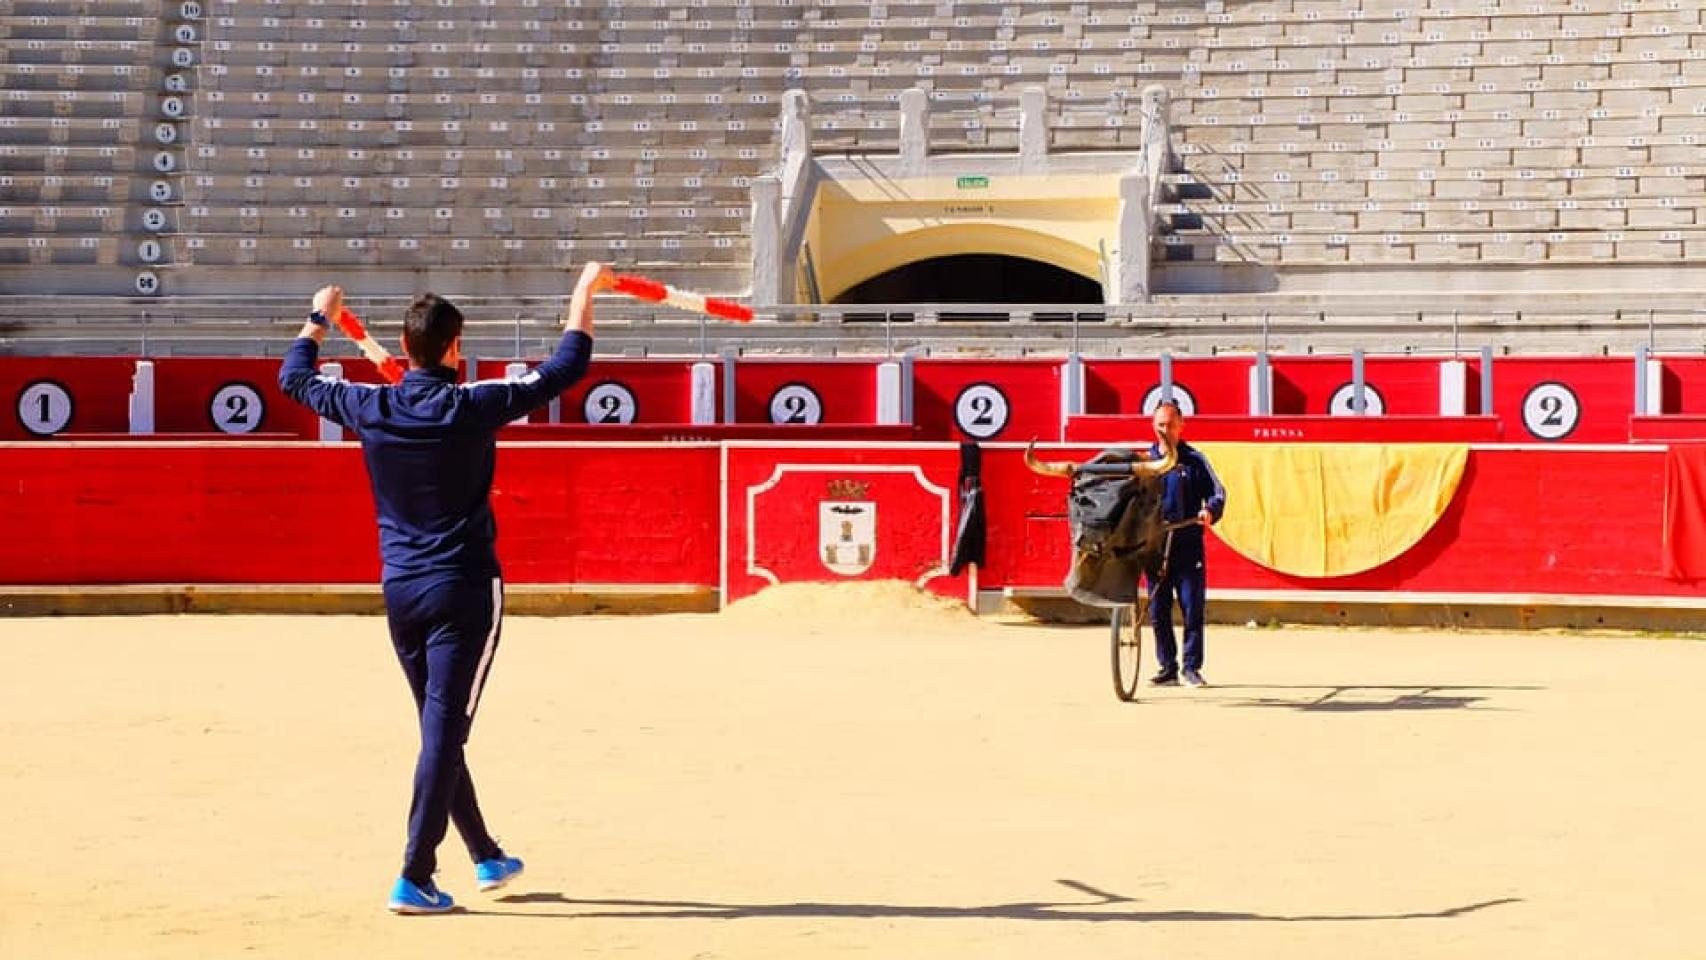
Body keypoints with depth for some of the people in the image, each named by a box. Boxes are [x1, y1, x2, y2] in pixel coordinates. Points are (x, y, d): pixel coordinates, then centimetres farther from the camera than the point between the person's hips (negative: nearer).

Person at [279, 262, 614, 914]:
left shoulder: (371, 409, -2)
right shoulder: (472, 407, -12)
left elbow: (295, 378, 16)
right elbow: (566, 368, -6)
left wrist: (320, 316, 33)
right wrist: (585, 292, 8)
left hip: (400, 592, 5)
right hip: (463, 590, -5)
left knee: (441, 729, 17)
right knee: (444, 731, -6)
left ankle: (486, 857, 31)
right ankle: (415, 879, -11)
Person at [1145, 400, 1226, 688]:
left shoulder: (1194, 460, 5)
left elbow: (1217, 492, 0)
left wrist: (1210, 511, -21)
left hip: (1188, 545, -2)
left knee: (1192, 608, -2)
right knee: (1158, 611, 2)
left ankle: (1191, 667, 5)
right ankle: (1168, 668, 11)